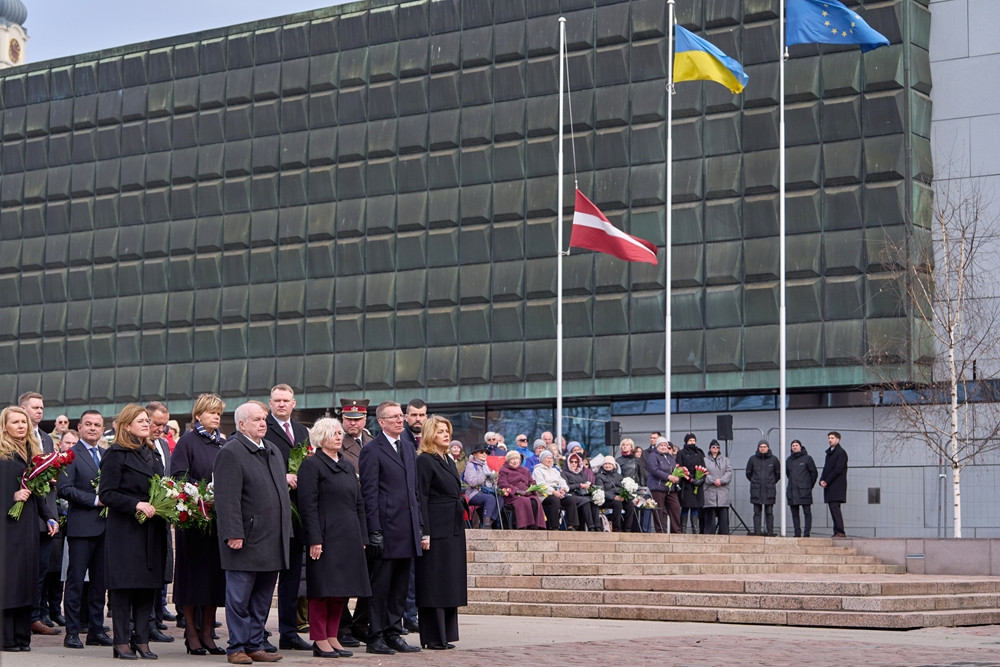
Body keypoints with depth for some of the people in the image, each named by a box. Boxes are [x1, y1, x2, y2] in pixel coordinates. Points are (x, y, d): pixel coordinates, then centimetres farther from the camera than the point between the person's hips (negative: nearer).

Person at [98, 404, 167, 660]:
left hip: (151, 530, 7)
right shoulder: (116, 455, -5)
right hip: (125, 530, -7)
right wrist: (136, 504, -21)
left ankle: (141, 640, 11)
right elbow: (106, 494, -11)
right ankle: (122, 642, 1)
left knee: (149, 584, 5)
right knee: (124, 584, -5)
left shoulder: (151, 455, 17)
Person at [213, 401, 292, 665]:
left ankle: (255, 646, 18)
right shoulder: (230, 453, -9)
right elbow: (227, 499, -16)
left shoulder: (273, 451, 18)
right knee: (239, 598, -1)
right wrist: (233, 534, -21)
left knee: (262, 599, 12)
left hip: (273, 542, 8)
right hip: (246, 540, -8)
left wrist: (286, 531, 17)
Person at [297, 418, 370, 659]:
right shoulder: (312, 465, -5)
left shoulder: (348, 466, 18)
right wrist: (314, 539, -17)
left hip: (349, 538, 7)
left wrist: (362, 538, 12)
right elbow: (307, 505, -11)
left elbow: (359, 504, 19)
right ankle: (319, 640, 2)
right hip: (326, 537, -7)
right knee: (323, 589, -4)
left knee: (343, 588, 7)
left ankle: (333, 637, 14)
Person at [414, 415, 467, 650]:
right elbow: (421, 499, -14)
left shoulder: (448, 461, 17)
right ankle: (432, 637, 0)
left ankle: (445, 634, 16)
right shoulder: (424, 461, -9)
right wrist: (424, 534, -19)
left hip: (453, 531, 9)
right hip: (436, 531, -9)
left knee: (449, 584, 10)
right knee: (433, 584, -4)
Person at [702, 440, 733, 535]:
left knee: (724, 516, -2)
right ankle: (709, 536, -3)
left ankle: (724, 537, 0)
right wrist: (713, 481, -16)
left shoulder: (725, 460, 19)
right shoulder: (705, 460, 11)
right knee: (710, 516, -5)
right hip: (710, 491, -2)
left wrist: (721, 481, -12)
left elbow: (729, 472, 5)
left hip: (723, 492, 2)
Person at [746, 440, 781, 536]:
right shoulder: (753, 459, 4)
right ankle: (757, 531, 1)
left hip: (769, 490, -1)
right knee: (757, 512, 1)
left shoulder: (773, 459, 3)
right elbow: (748, 473, 16)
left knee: (769, 512, 1)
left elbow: (778, 473, 14)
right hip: (756, 490, 1)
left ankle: (770, 531, 2)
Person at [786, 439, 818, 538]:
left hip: (804, 491, -5)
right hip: (792, 491, 5)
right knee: (794, 514, 4)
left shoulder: (807, 458, 0)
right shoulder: (789, 460, 13)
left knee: (807, 512, -5)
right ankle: (797, 533, 7)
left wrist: (809, 486, 7)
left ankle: (806, 533, -6)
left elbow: (814, 473, 4)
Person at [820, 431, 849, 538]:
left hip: (837, 486, -8)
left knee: (834, 507, -15)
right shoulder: (829, 453, 20)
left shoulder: (841, 452, -6)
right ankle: (837, 532, 6)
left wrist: (827, 481, -14)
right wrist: (822, 480, 1)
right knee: (833, 509, 5)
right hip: (829, 487, 8)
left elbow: (838, 469, -14)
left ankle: (840, 532, -16)